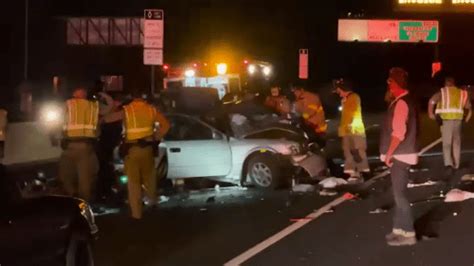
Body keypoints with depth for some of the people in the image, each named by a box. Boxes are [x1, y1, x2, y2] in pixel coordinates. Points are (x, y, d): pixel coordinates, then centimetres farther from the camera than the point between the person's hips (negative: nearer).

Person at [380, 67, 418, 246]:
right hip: (399, 155, 10)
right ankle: (399, 229, 23)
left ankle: (408, 234, -3)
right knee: (399, 193, 15)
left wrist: (389, 154, -19)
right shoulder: (402, 101, 13)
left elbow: (399, 132, -25)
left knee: (399, 194, -6)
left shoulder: (401, 103, -19)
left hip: (399, 156, -10)